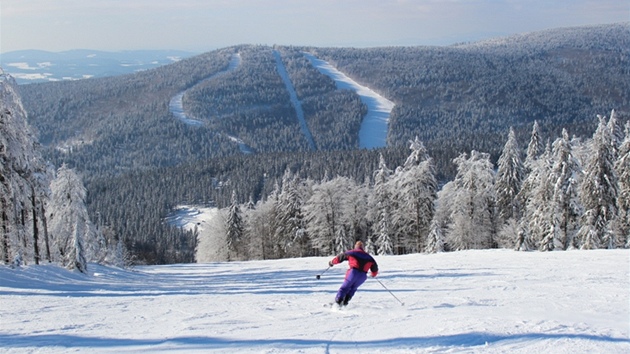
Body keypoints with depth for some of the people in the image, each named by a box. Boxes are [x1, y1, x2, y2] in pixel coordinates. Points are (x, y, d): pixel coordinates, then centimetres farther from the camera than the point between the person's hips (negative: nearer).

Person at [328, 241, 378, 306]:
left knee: (345, 287, 10)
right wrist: (374, 274, 47)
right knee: (353, 288, 23)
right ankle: (345, 301, 9)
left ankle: (338, 301, -4)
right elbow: (374, 266, 26)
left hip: (353, 272, -3)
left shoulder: (351, 252, 9)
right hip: (362, 275, 3)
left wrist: (332, 262, 28)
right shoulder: (368, 256, 19)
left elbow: (340, 257, 13)